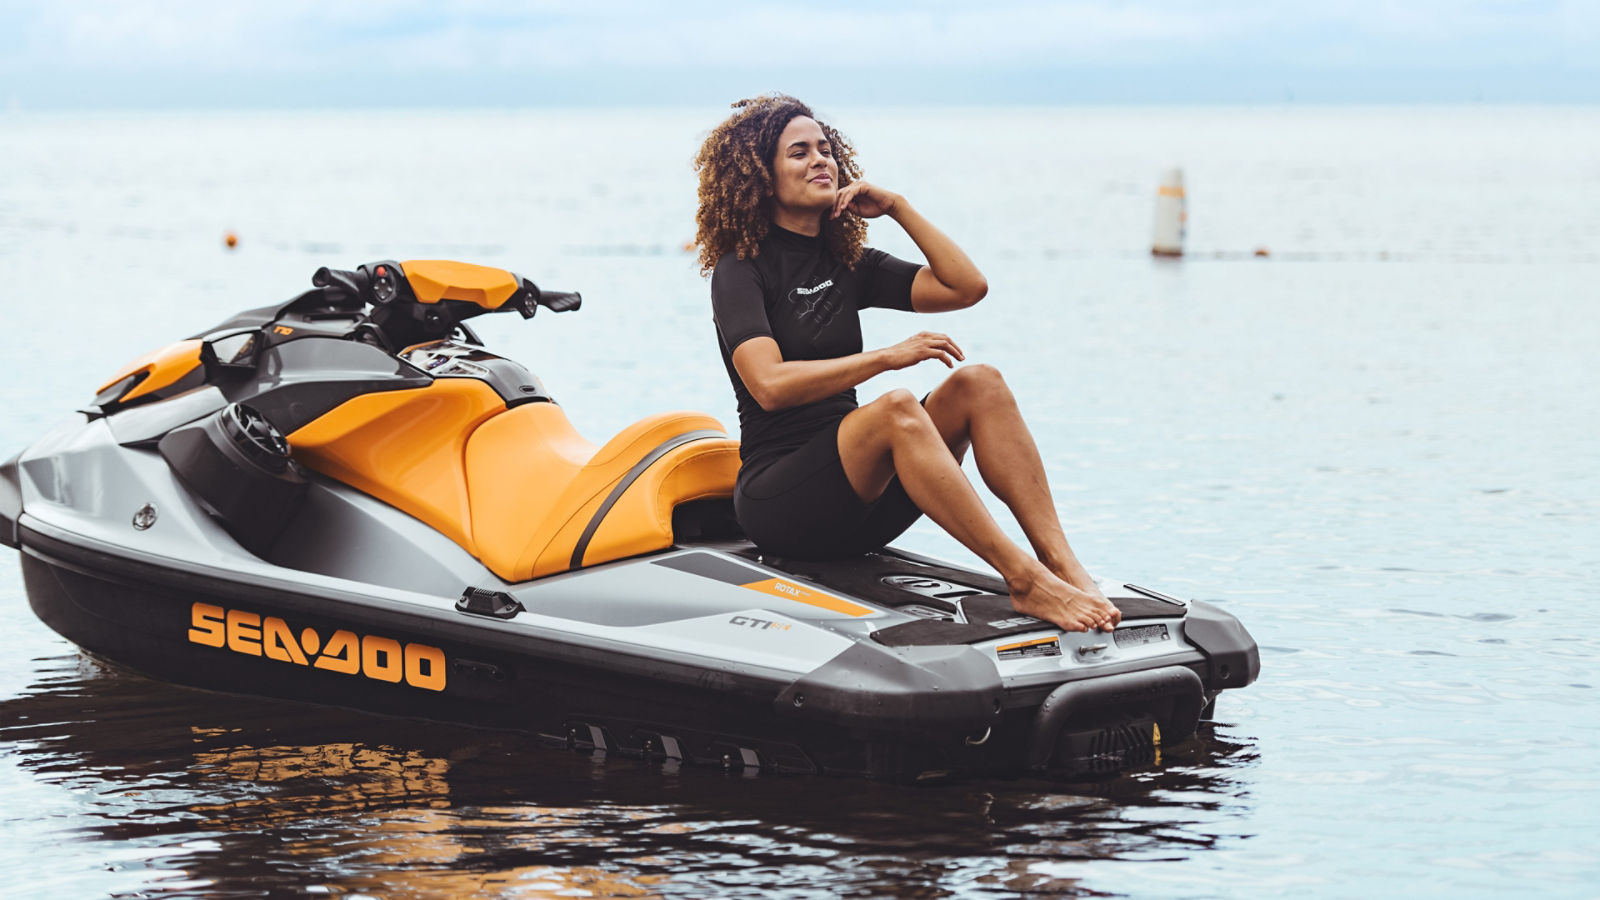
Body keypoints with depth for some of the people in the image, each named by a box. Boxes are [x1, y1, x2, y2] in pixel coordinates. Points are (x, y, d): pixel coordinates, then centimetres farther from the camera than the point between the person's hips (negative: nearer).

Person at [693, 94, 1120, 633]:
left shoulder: (845, 263, 18)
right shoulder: (741, 270, -3)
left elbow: (966, 286, 11)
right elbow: (769, 384, -20)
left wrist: (897, 207, 7)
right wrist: (886, 357, -23)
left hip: (859, 498, 7)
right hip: (777, 502, -7)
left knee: (979, 385, -14)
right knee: (895, 410, -34)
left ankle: (1063, 565, -31)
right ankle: (1025, 583, -42)